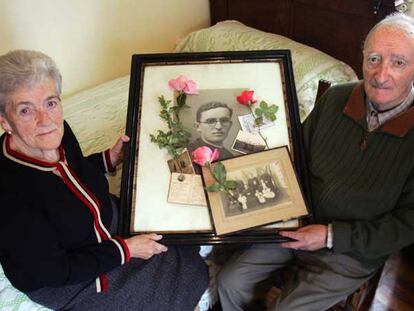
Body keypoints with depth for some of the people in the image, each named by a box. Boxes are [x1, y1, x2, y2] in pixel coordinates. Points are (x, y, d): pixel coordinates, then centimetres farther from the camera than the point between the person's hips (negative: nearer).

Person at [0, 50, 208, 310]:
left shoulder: (59, 133, -15)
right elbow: (53, 272, -25)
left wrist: (112, 158, -5)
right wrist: (125, 250, -21)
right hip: (66, 281, -6)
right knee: (190, 273, -1)